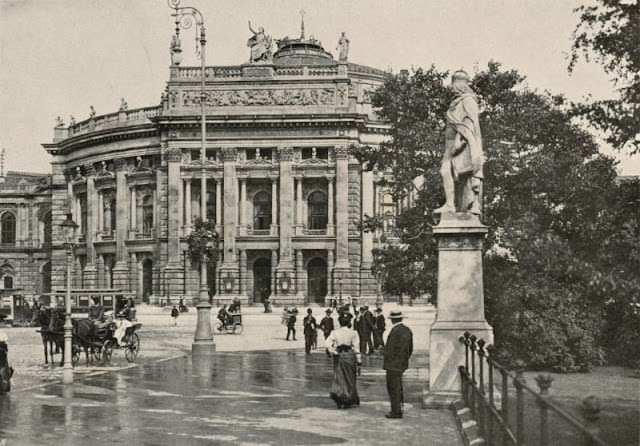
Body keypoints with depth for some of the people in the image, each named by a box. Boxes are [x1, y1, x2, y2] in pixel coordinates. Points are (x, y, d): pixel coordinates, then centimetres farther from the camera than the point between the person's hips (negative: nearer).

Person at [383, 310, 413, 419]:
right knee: (398, 387, 19)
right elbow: (410, 349, 12)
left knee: (393, 388, 0)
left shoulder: (395, 331, -21)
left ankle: (396, 412, 4)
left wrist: (385, 363, -8)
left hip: (393, 365, -9)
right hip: (403, 364, 9)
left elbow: (390, 350, -20)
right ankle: (398, 409, 27)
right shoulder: (407, 330, 6)